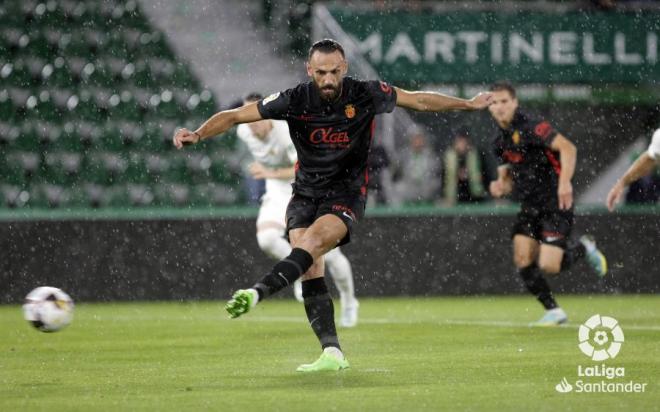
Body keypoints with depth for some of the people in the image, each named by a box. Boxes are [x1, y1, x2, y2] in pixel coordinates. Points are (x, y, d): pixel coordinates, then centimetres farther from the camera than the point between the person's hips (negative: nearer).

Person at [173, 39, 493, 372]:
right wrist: (198, 134, -22)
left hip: (347, 194, -2)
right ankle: (332, 353, -13)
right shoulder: (294, 100, -10)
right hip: (305, 193, 2)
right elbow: (236, 115, -7)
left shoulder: (366, 95, -10)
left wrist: (468, 104, 13)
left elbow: (419, 100, 6)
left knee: (310, 243, -30)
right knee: (310, 268, -13)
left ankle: (255, 293, -44)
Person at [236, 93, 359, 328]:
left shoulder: (288, 132, -29)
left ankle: (349, 303, 23)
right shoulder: (244, 132, -9)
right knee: (266, 239, -27)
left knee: (330, 253, -3)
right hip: (277, 193, 4)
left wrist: (272, 173, -49)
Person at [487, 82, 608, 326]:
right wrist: (501, 186, -1)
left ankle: (583, 248, 16)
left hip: (555, 205, -8)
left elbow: (567, 148, -24)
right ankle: (554, 311, 7)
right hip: (529, 207, 8)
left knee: (548, 266, -15)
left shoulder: (530, 127, -15)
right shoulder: (500, 142, 11)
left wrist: (564, 182, -36)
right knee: (522, 259, -8)